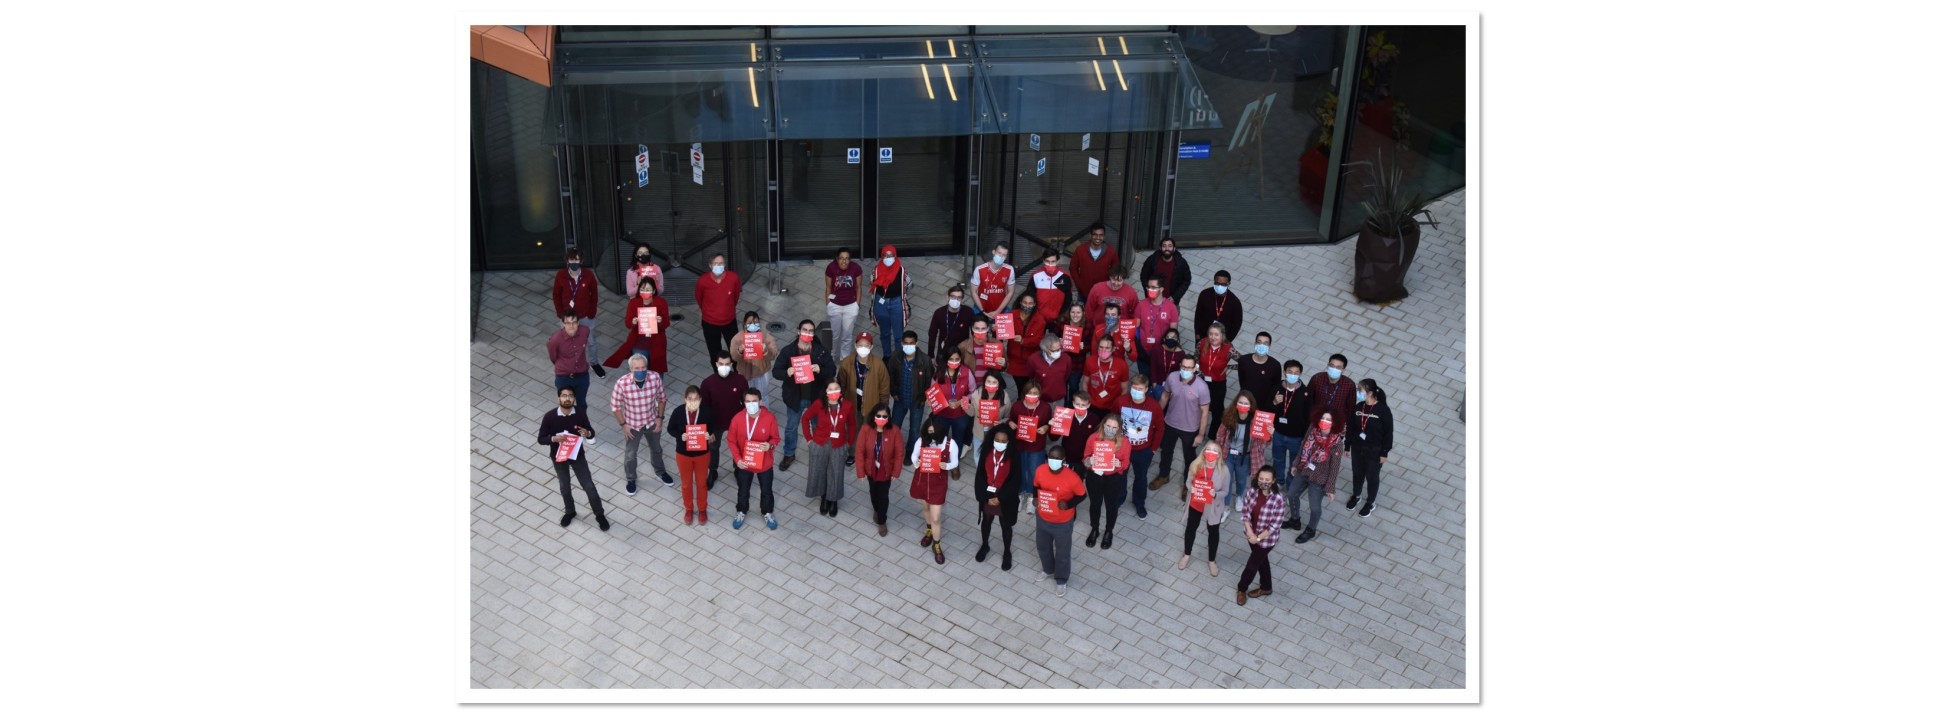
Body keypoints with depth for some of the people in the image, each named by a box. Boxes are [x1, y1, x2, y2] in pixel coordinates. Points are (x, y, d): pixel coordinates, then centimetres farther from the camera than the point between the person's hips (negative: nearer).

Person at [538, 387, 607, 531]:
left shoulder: (580, 414, -17)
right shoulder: (550, 417, -21)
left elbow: (592, 433, -5)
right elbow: (541, 439, -12)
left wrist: (587, 433, -29)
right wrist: (554, 439, -32)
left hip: (578, 455, 0)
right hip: (559, 457, 0)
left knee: (589, 485, 8)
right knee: (564, 486, 20)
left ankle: (600, 515, 27)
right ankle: (570, 512, 46)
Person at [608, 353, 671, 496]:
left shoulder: (655, 378, -24)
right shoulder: (622, 383, -30)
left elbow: (661, 398, -5)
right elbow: (615, 405, -15)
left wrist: (660, 418, -5)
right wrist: (623, 424, -11)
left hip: (652, 422, 2)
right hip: (632, 425, -2)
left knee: (656, 449, 28)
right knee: (630, 455, 20)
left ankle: (660, 472, 55)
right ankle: (631, 479, 48)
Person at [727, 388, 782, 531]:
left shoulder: (769, 418, -20)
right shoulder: (737, 418, -19)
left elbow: (776, 438, -8)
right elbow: (731, 440, -8)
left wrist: (770, 445, -31)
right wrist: (737, 459, -19)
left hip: (764, 463, 0)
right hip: (743, 463, 0)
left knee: (766, 490, 21)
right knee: (743, 490, 22)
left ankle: (767, 513, 47)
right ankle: (741, 512, 49)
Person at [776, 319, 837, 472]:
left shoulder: (822, 350, -11)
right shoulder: (788, 350, -12)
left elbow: (832, 370, -10)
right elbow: (776, 371, -10)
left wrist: (820, 369, -31)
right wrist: (787, 372, -32)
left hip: (816, 396, 0)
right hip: (795, 397, 0)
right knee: (791, 427, 17)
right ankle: (789, 455, 38)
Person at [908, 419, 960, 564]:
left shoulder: (950, 443, -21)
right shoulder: (920, 441, -17)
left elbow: (955, 462, -8)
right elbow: (914, 455, 0)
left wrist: (946, 466, -30)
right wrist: (916, 462, -24)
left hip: (938, 483, -3)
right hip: (921, 480, 3)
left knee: (935, 518, 3)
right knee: (926, 507, 28)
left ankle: (936, 545, 27)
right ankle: (929, 531, 58)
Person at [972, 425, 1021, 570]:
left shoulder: (1013, 456, -19)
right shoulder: (986, 452, -12)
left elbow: (1015, 481, -15)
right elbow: (980, 475, -7)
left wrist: (1000, 498, -18)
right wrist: (985, 496, -14)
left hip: (1006, 499, -3)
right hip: (987, 496, 3)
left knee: (1006, 526, 17)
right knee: (986, 521, 25)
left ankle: (1007, 553, 38)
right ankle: (984, 546, 49)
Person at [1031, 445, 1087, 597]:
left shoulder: (1071, 478, -30)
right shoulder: (1040, 470, -18)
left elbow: (1082, 494, -14)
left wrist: (1068, 504, -28)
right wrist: (1035, 498, -14)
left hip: (1063, 522, -4)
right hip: (1042, 518, 4)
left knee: (1063, 552, 18)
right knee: (1042, 546, 28)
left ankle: (1061, 580, 44)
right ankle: (1048, 570, 58)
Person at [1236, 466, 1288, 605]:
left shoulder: (1277, 498, -29)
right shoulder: (1253, 491, -15)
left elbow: (1274, 525, -23)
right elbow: (1245, 511, -6)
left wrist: (1259, 538, -18)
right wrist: (1250, 533, -15)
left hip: (1267, 538, -5)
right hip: (1252, 533, 5)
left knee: (1252, 564, 12)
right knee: (1261, 560, 26)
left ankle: (1241, 588, 39)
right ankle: (1265, 588, 50)